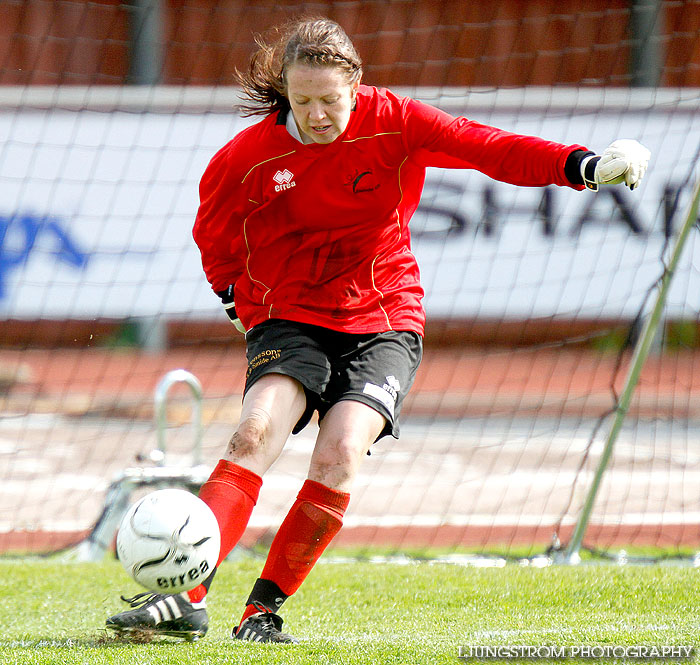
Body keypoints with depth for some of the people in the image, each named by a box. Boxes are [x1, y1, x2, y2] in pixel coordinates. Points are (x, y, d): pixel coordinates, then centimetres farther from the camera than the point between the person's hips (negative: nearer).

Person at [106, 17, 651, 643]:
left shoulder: (393, 122, -8)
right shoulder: (250, 155, -7)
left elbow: (486, 147, -16)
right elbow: (213, 231, 14)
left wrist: (583, 166, -27)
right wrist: (236, 293, 9)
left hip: (383, 320, 0)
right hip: (288, 318, 0)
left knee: (340, 454, -23)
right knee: (257, 430, -27)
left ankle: (265, 608, -10)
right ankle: (188, 597, -30)